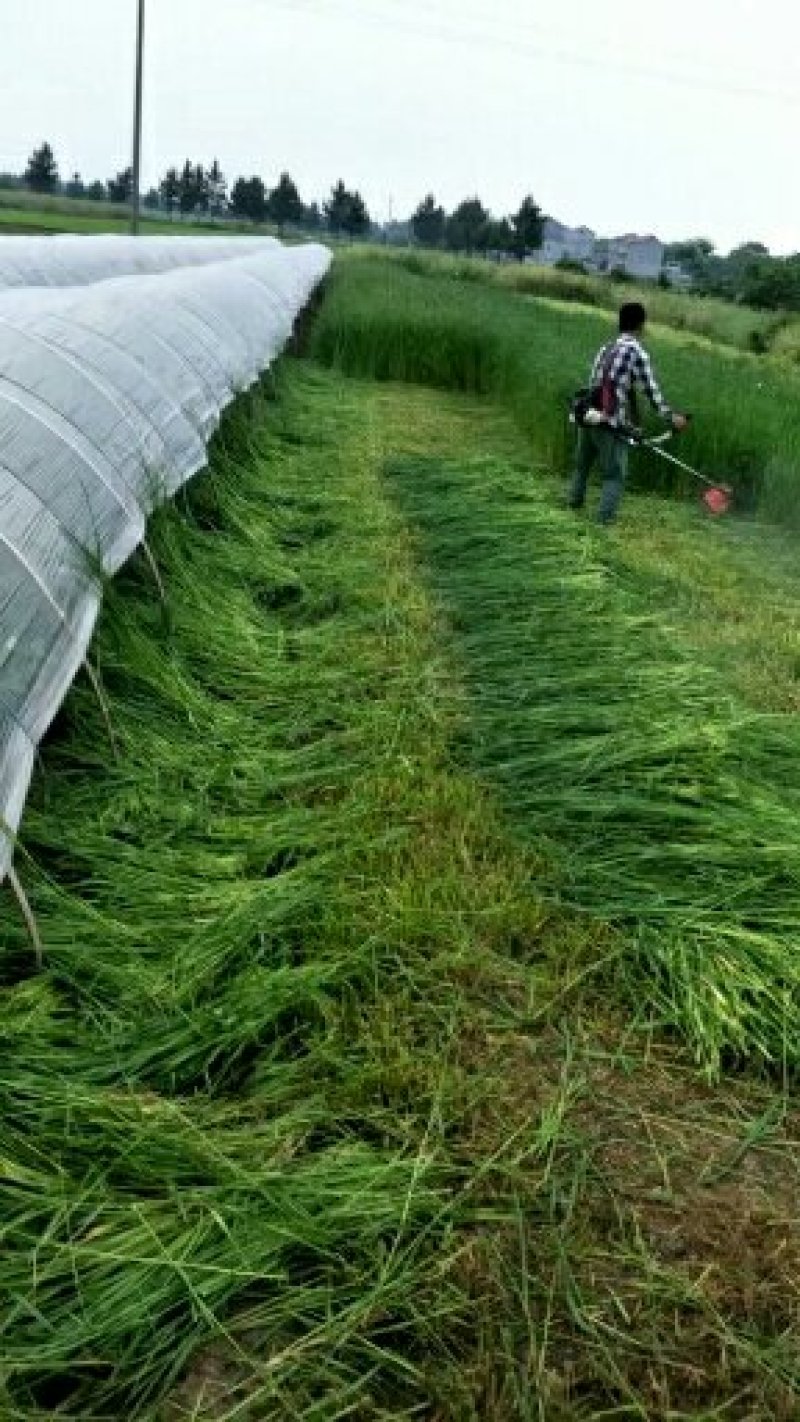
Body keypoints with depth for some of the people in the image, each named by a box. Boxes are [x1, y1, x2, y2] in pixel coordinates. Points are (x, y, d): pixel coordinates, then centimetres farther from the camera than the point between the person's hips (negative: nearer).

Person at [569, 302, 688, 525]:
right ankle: (606, 515, -5)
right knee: (615, 474, 2)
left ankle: (575, 500, 39)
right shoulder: (638, 353, -8)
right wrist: (671, 417, -3)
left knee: (583, 463, 25)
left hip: (589, 416, 7)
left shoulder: (606, 348, 13)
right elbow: (651, 390, -10)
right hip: (610, 423, -7)